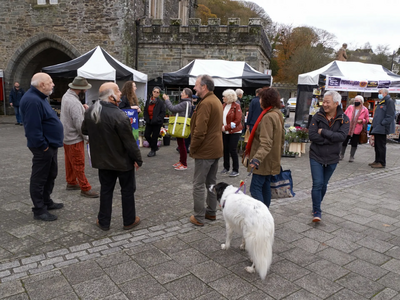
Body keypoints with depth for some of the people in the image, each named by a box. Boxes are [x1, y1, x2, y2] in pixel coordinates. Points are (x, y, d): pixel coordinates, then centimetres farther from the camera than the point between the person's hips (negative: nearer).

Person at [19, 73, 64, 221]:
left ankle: (47, 201, 35)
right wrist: (43, 145, -22)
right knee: (39, 178, 0)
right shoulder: (32, 100, -23)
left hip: (50, 144, 11)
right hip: (43, 148, -11)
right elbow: (33, 127, -28)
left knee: (51, 174, 21)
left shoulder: (40, 97, 12)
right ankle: (39, 210, 11)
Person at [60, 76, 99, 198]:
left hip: (66, 136, 10)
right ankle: (85, 188, 6)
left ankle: (71, 183, 34)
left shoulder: (66, 95, 4)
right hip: (74, 139, -10)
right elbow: (80, 125, -25)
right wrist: (88, 137, -12)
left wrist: (82, 108, -1)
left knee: (70, 161, 20)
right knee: (79, 164, -2)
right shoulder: (75, 103, -27)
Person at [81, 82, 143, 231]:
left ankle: (103, 222, 27)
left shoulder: (90, 111, -3)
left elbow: (84, 130, 13)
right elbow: (129, 141, -21)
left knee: (106, 189, 18)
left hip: (102, 159, 6)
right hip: (123, 160, -6)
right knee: (128, 190, 12)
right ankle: (129, 221, 25)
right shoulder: (119, 115, -25)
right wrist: (138, 159, -11)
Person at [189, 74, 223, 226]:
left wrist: (192, 148, -12)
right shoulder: (217, 101, 14)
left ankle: (199, 217, 7)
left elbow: (200, 130, -24)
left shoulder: (205, 103, -18)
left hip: (205, 151, -10)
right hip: (216, 149, 10)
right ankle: (211, 212, 28)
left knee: (198, 184, 0)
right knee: (211, 182, 18)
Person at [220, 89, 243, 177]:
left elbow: (238, 120, -17)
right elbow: (220, 117, 10)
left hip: (234, 132, -6)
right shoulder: (224, 105, 8)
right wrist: (221, 126, -9)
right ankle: (226, 168, 25)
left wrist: (226, 127, -20)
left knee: (233, 150, -4)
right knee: (225, 149, 11)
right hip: (224, 132, 6)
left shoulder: (236, 106, -11)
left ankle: (235, 170, 7)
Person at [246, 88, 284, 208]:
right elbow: (281, 137, 20)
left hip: (264, 161, -10)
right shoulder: (278, 114, 12)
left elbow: (266, 142, -29)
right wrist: (279, 152, 27)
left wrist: (257, 158, -39)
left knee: (255, 188, -7)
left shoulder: (268, 117, -19)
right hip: (271, 159, 10)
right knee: (265, 186, 17)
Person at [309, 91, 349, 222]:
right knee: (317, 184, -8)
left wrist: (323, 132, -20)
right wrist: (331, 139, -18)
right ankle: (317, 212, 2)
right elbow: (311, 135, -16)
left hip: (332, 158, 2)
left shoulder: (344, 119, -4)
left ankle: (317, 207, 34)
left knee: (323, 185, 15)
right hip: (316, 157, -1)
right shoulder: (317, 116, -6)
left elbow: (342, 136, -19)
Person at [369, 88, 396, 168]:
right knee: (377, 145, 13)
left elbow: (390, 115, -17)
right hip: (377, 128, 10)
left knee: (381, 145, -6)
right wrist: (374, 125, 16)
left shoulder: (389, 101, -9)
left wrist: (383, 124, -21)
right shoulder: (380, 102, 21)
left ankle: (381, 163, 0)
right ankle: (377, 161, 21)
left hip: (382, 128, -9)